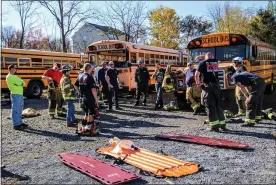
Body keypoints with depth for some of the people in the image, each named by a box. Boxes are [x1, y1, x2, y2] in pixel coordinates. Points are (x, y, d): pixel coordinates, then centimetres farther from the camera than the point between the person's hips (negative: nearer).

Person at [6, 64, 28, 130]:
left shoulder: (14, 76, 21)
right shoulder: (9, 77, -11)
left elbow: (22, 82, 13)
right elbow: (19, 83, -19)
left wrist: (21, 83, -8)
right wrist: (21, 82, 2)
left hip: (20, 94, 10)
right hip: (15, 95, -10)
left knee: (20, 109, 13)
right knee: (15, 110, -8)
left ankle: (19, 123, 21)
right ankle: (16, 125, -6)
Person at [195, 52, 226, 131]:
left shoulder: (202, 63, 2)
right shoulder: (216, 62, 13)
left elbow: (196, 75, -9)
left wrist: (198, 83, 4)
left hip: (207, 86, -3)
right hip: (216, 85, 4)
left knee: (210, 106, 1)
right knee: (218, 105, 13)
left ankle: (214, 125, -1)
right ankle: (222, 124, 18)